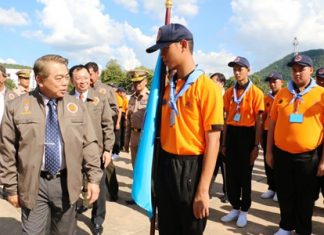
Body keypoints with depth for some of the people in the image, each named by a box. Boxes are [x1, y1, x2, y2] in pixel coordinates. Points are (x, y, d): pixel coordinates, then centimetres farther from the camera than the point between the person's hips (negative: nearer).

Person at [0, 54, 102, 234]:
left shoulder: (76, 106, 2)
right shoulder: (17, 107, -4)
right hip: (33, 184, -1)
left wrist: (94, 178, -1)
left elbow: (89, 145, 2)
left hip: (66, 182, 2)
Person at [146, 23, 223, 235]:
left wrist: (203, 190, -18)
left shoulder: (208, 87, -13)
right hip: (165, 166, 6)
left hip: (191, 168, -6)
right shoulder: (168, 87, 8)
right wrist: (159, 165, 8)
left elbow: (213, 141, -16)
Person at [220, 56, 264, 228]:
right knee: (231, 174, 10)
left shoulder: (256, 93, -6)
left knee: (245, 175, 6)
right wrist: (224, 143, 10)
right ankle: (235, 208, 27)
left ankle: (244, 211, 22)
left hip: (247, 135, -4)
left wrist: (256, 146, -10)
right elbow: (227, 119, 11)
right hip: (231, 134, 4)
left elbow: (258, 122, -7)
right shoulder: (229, 92, 7)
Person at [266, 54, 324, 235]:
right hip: (281, 154, 2)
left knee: (305, 197, 12)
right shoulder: (282, 94, 5)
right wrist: (269, 152, 7)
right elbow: (273, 123, 8)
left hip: (308, 156, -2)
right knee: (284, 194, 14)